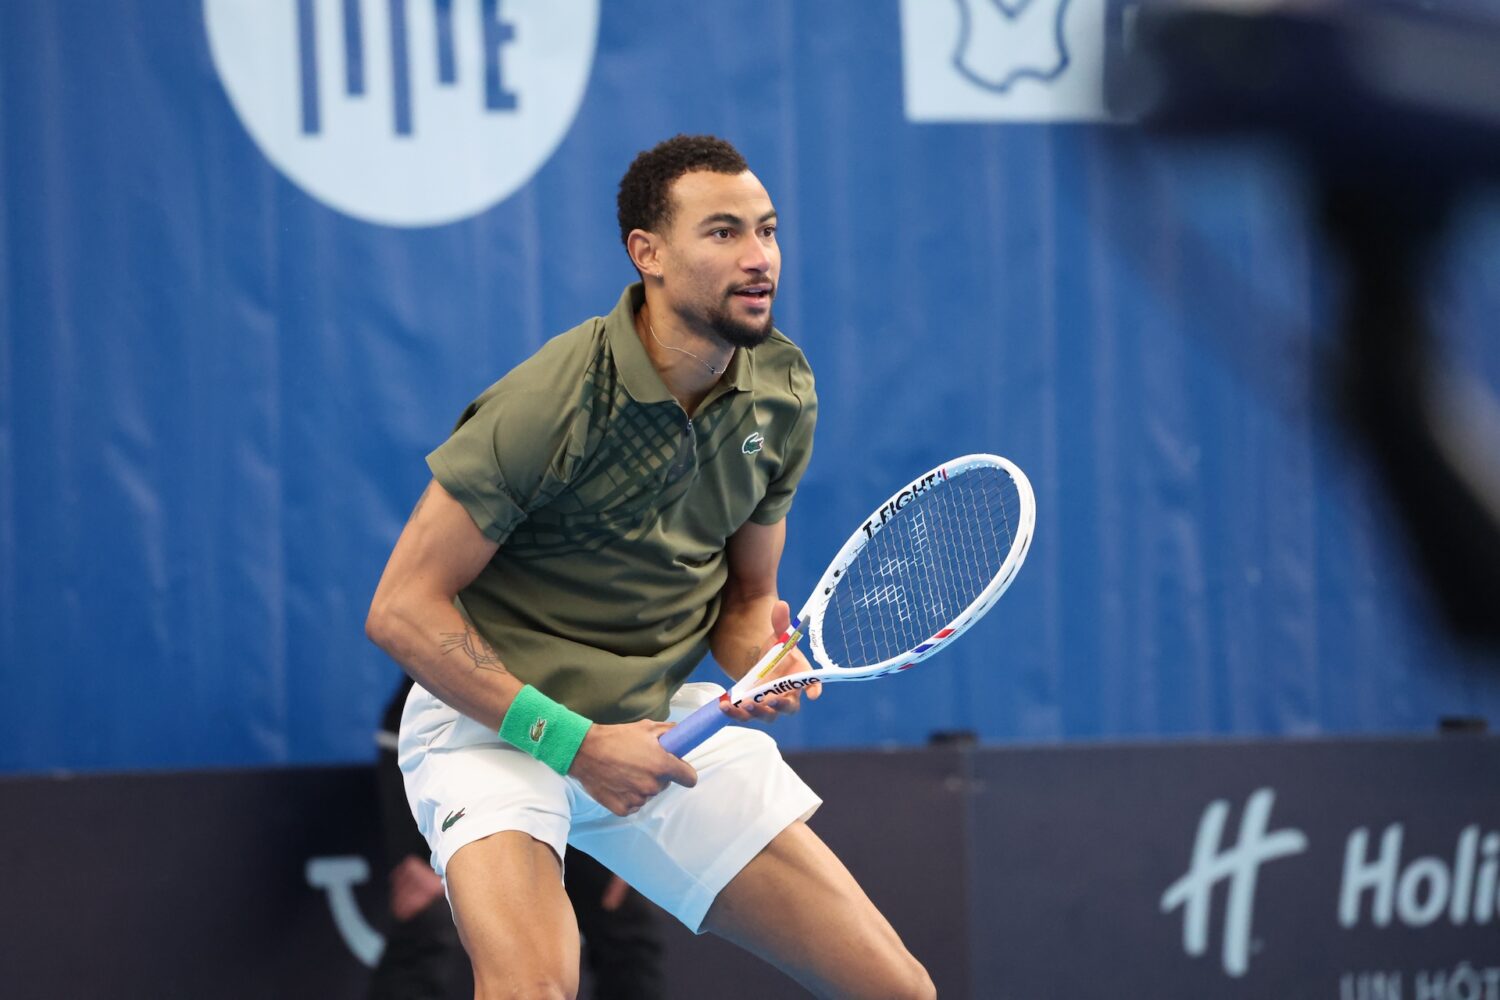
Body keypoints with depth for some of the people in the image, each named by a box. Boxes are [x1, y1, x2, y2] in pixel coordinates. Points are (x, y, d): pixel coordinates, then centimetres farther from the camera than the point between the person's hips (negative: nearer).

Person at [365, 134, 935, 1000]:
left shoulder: (783, 392, 0)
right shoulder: (551, 402, -20)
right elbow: (402, 609, -19)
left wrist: (762, 663, -13)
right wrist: (575, 743, -22)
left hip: (661, 725, 6)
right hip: (494, 722, -6)